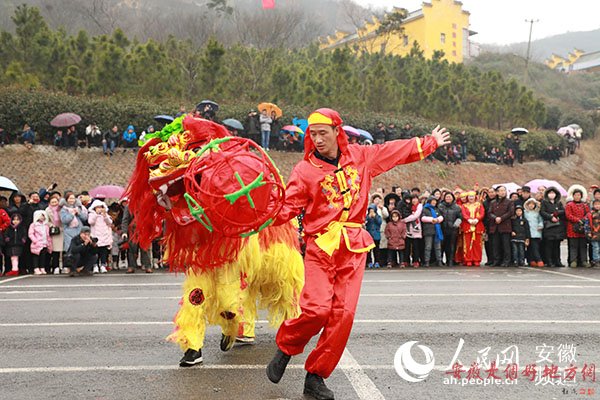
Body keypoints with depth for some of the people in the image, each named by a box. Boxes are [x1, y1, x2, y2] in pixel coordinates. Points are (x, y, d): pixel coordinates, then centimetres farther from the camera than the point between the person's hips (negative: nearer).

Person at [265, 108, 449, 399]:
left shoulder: (360, 156, 9)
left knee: (343, 313, -4)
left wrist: (431, 143, 32)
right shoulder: (305, 170, -2)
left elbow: (396, 151, 22)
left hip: (353, 246, 3)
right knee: (316, 308, -17)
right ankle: (285, 350, 14)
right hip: (321, 244, -3)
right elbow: (287, 208, -8)